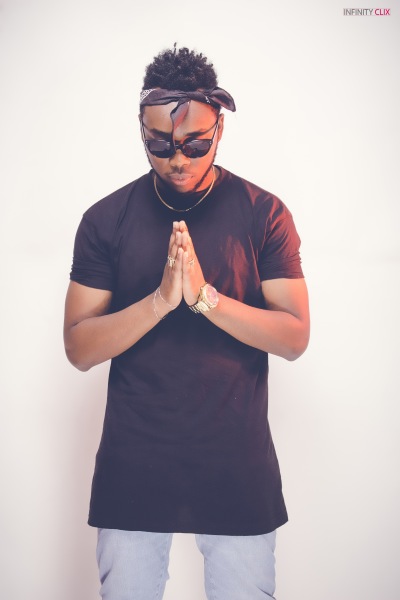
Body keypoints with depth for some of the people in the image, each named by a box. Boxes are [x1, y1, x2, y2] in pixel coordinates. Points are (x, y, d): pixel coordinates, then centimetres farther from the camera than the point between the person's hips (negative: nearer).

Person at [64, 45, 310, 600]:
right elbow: (79, 348, -5)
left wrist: (205, 297, -21)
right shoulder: (106, 219, -1)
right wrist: (160, 300, -21)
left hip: (238, 466, 0)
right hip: (133, 466, 1)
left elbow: (295, 337, -7)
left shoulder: (264, 214, -3)